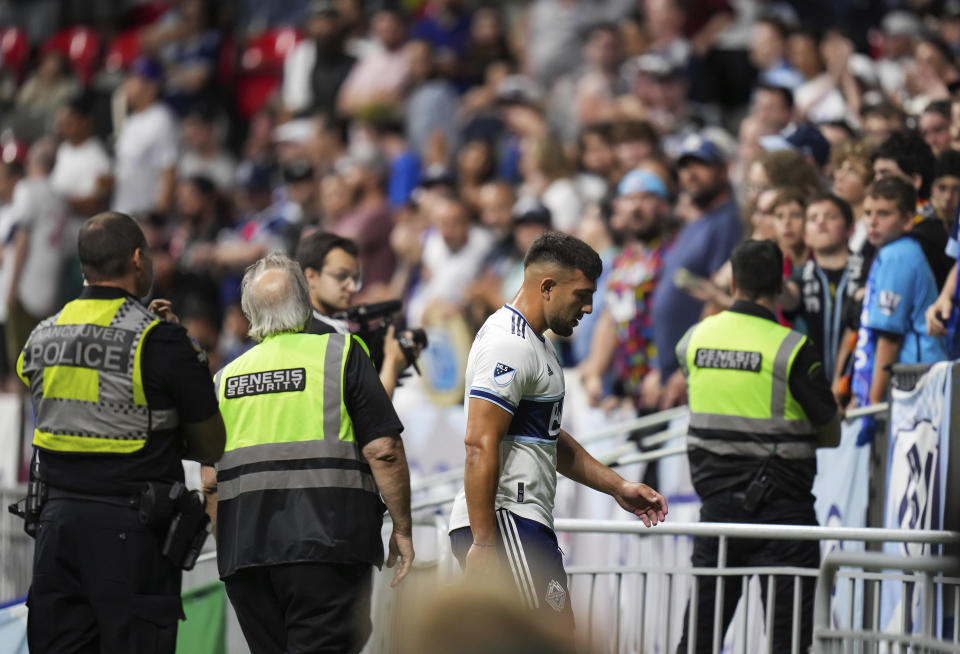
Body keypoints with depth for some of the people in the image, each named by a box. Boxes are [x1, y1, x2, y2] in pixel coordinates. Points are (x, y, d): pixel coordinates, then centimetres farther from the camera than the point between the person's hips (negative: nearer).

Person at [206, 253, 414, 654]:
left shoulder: (226, 376, 14)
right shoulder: (341, 354, 0)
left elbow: (210, 478, 14)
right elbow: (383, 451, -6)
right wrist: (402, 529, 2)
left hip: (244, 548, 4)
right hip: (326, 542, -4)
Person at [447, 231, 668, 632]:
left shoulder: (534, 343, 21)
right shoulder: (510, 346, -13)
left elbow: (550, 441, 31)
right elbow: (480, 446, -20)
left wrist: (618, 487, 28)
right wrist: (483, 542, -23)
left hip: (522, 523, 11)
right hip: (507, 523, -11)